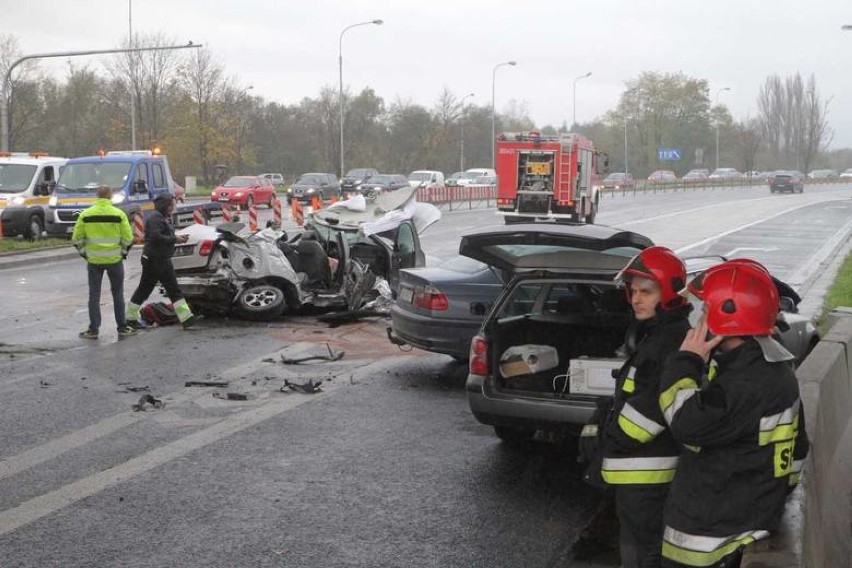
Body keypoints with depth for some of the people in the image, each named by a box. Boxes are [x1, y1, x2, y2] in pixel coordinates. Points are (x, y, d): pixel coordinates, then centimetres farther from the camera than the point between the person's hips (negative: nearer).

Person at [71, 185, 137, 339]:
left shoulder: (86, 214, -2)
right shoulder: (119, 214, -6)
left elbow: (76, 238, -1)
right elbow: (128, 238, -8)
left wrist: (84, 252, 14)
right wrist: (123, 252, 9)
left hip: (93, 261, 1)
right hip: (114, 259, -1)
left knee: (94, 295, 8)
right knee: (118, 294, 10)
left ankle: (93, 330, 9)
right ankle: (122, 328, 14)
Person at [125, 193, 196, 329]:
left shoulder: (164, 218, 15)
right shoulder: (155, 217, -15)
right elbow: (156, 237, -26)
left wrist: (178, 238, 3)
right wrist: (174, 239, -19)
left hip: (163, 260, 10)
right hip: (153, 260, -10)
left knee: (174, 290, 8)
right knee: (144, 289, -1)